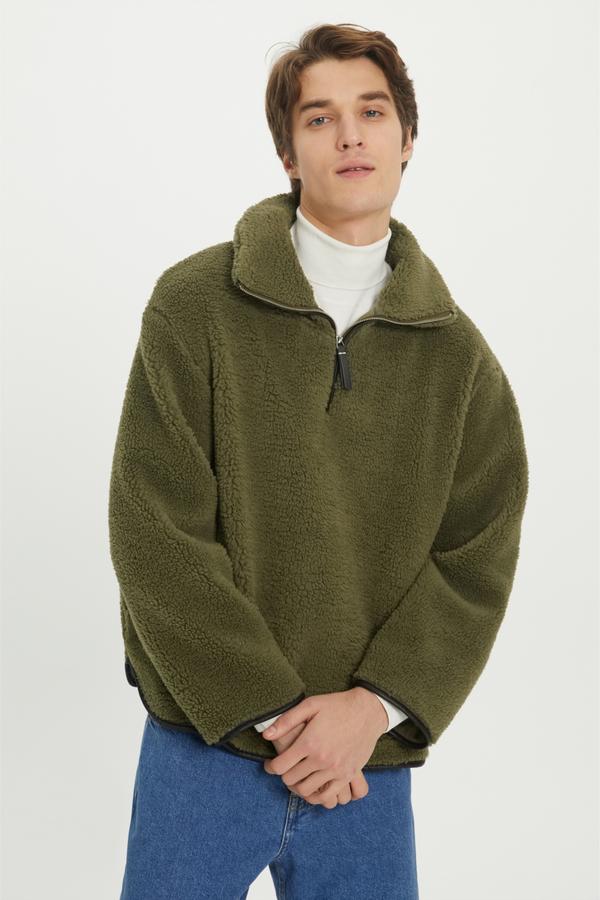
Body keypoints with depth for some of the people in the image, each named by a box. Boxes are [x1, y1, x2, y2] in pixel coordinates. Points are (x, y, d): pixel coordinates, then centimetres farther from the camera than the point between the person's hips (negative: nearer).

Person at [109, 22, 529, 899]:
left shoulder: (458, 353, 3)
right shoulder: (195, 303, -5)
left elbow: (478, 560, -1)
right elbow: (156, 535, -10)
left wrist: (374, 707, -13)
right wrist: (274, 712, -12)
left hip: (373, 760, 2)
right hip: (207, 740, -2)